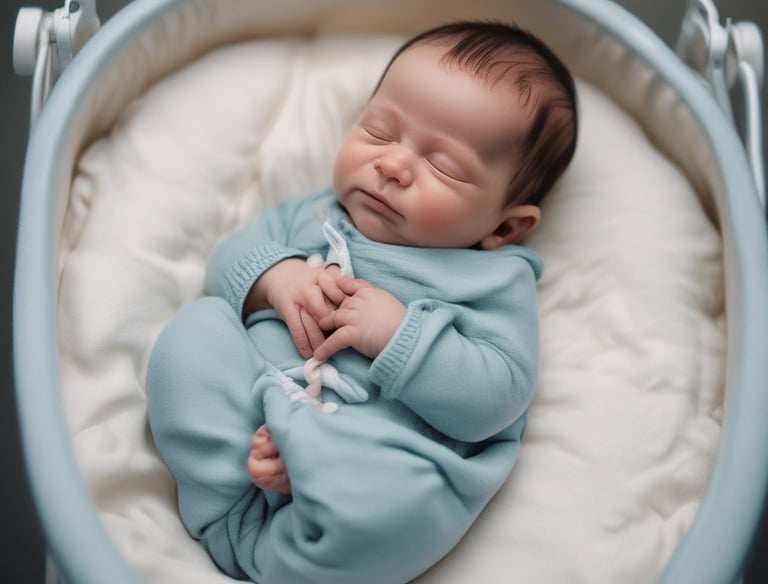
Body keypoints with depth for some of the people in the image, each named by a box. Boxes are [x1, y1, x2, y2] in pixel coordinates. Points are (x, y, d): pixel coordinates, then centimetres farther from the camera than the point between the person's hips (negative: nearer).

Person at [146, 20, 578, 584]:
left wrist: (400, 332, -20)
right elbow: (233, 254, 15)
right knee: (193, 330, -16)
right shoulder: (317, 214, 14)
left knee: (399, 501, -37)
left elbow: (497, 396, -10)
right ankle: (233, 515, -17)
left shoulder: (497, 279, 0)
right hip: (249, 405, 5)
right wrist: (274, 275, -8)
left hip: (376, 459, -4)